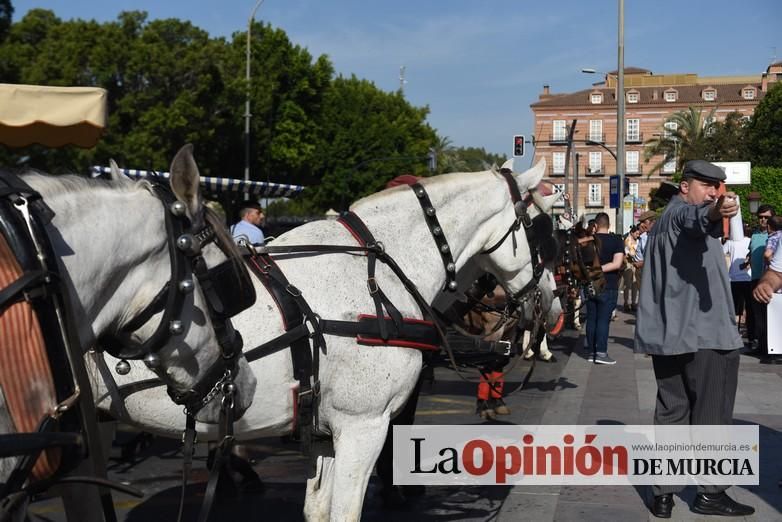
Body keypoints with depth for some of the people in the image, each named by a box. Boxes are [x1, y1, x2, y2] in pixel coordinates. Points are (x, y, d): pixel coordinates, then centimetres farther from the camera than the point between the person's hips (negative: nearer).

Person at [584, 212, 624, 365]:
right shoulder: (616, 240, -5)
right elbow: (617, 263, -16)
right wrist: (600, 269, -14)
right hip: (608, 287, -3)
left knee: (591, 319, 9)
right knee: (603, 319, -3)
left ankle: (591, 351, 12)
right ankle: (601, 353, -7)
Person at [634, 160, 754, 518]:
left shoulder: (663, 220, 25)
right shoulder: (682, 211, -7)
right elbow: (697, 219, -34)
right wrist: (715, 212, -56)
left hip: (668, 333, 9)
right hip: (703, 333, -9)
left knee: (671, 413, 9)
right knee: (711, 415, 1)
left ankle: (663, 494, 8)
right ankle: (710, 493, 8)